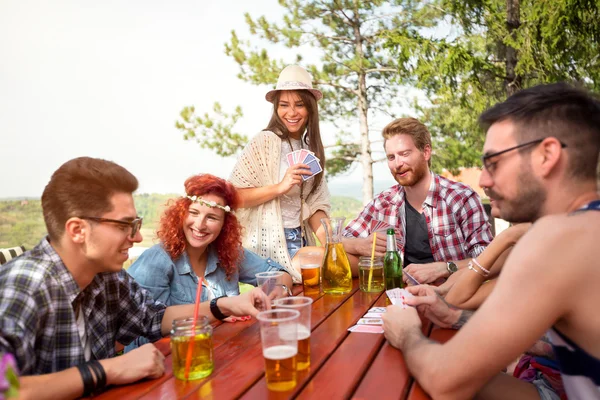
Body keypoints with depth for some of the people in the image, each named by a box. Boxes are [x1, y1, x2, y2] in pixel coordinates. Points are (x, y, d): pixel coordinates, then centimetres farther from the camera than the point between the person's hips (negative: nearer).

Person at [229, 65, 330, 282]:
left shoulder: (311, 148, 8)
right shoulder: (264, 142, -11)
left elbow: (315, 205, 4)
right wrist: (279, 187, -22)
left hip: (300, 242, 6)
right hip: (268, 243, -6)